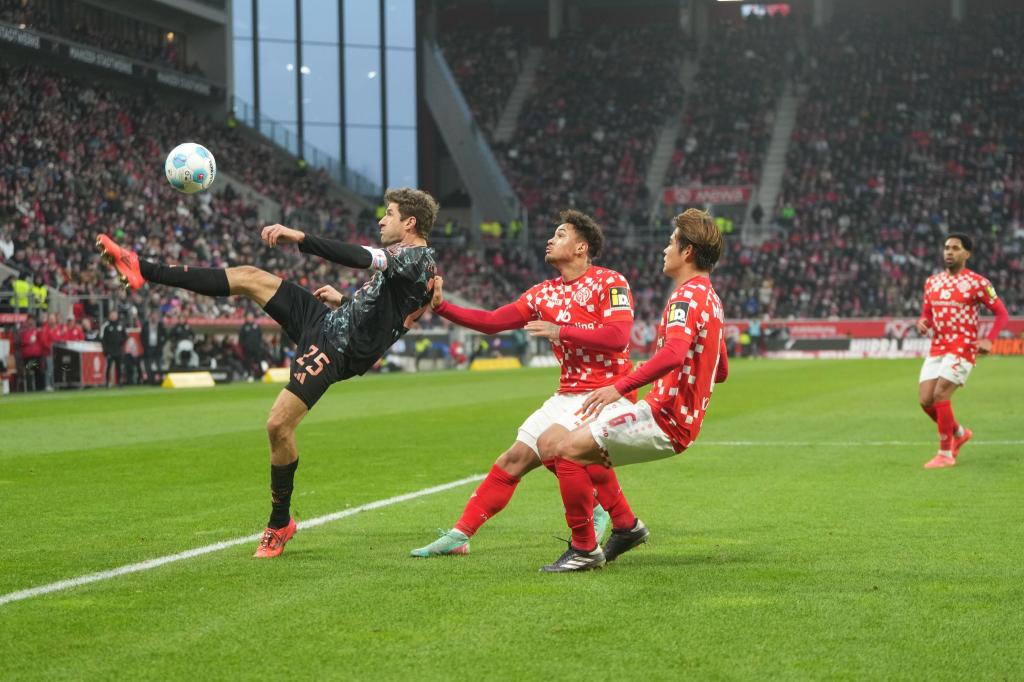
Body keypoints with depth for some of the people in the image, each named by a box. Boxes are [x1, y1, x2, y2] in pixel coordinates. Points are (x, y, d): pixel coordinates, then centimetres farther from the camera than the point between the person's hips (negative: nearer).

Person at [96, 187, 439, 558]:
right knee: (249, 277, 1)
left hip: (337, 347, -10)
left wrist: (300, 238, -33)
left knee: (278, 426, -15)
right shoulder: (402, 260, 16)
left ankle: (280, 524, 6)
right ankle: (144, 270, 4)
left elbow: (361, 257, -31)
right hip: (332, 319, 10)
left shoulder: (419, 258, -14)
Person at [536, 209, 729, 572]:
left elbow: (674, 353, -34)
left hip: (663, 420, -11)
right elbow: (720, 370, 26)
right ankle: (626, 525, 22)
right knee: (583, 446, 24)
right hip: (680, 419, 11)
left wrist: (620, 387, -36)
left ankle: (584, 549, -11)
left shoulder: (687, 296, -15)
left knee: (567, 448, -17)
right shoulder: (710, 298, 17)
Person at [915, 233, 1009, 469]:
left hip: (963, 348, -6)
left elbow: (1002, 314, -1)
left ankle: (946, 454, -5)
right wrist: (922, 322, -3)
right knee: (925, 400, -2)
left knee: (940, 395, -18)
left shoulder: (977, 283, -5)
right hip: (937, 348, 6)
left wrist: (989, 340, -16)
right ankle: (959, 433, 26)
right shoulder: (932, 282, 12)